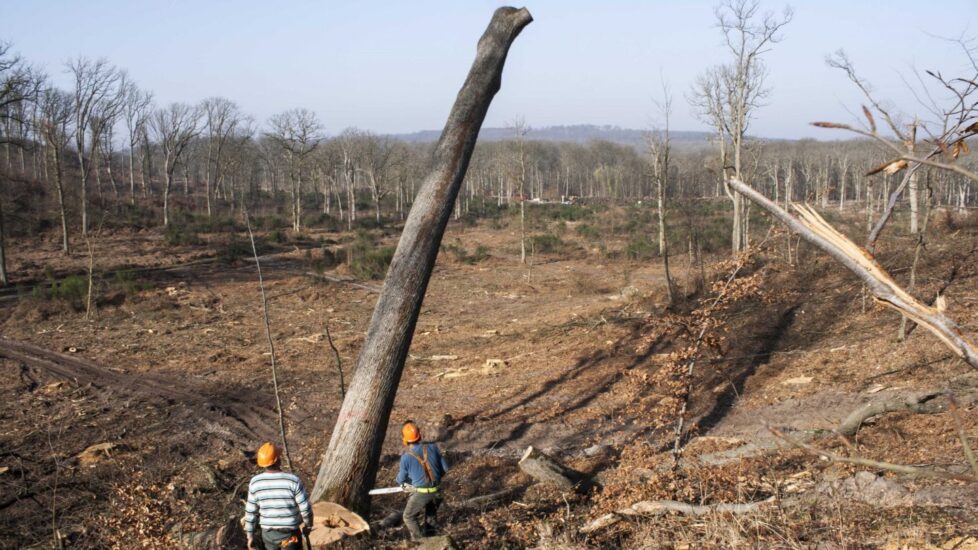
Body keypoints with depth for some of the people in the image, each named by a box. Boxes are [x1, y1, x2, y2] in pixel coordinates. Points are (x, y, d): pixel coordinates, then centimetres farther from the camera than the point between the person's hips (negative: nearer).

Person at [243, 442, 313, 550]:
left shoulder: (255, 482, -12)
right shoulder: (293, 481, -21)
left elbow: (250, 513, -4)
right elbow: (305, 509, -14)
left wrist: (250, 536, 9)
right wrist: (308, 526, 5)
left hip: (268, 534, 3)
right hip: (290, 534, -3)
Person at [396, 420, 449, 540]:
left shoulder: (406, 457, -16)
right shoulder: (432, 447, -7)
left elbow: (401, 479, -2)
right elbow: (445, 468, 1)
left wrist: (399, 476, 22)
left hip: (420, 493, -4)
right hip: (436, 491, 4)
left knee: (409, 517, 17)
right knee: (429, 517, 27)